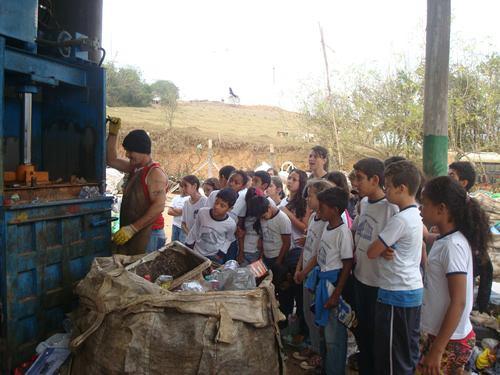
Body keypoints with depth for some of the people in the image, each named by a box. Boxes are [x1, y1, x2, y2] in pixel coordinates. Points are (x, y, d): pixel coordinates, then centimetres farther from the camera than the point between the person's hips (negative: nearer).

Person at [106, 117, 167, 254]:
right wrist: (113, 132, 11)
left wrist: (132, 228, -26)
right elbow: (111, 160, 21)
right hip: (129, 234, 9)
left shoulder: (155, 173, -16)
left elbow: (158, 207, -25)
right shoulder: (135, 168, 12)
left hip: (148, 235, -9)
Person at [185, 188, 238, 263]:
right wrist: (188, 248, 7)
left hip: (214, 257, -2)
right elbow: (194, 230, 0)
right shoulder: (202, 212, -18)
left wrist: (221, 254, -5)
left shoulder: (231, 224, -21)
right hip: (196, 252, 2)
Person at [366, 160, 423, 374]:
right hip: (414, 290, 9)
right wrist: (385, 250, -1)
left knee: (392, 355, 4)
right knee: (409, 350, 20)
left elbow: (371, 252, -18)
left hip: (396, 294, -9)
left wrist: (382, 250, 2)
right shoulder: (416, 214, 6)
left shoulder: (400, 220, -22)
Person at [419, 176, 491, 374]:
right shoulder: (445, 240, 4)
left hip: (450, 341, -8)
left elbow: (458, 303, -23)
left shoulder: (453, 246, -22)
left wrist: (437, 351, -20)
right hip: (439, 332, 8)